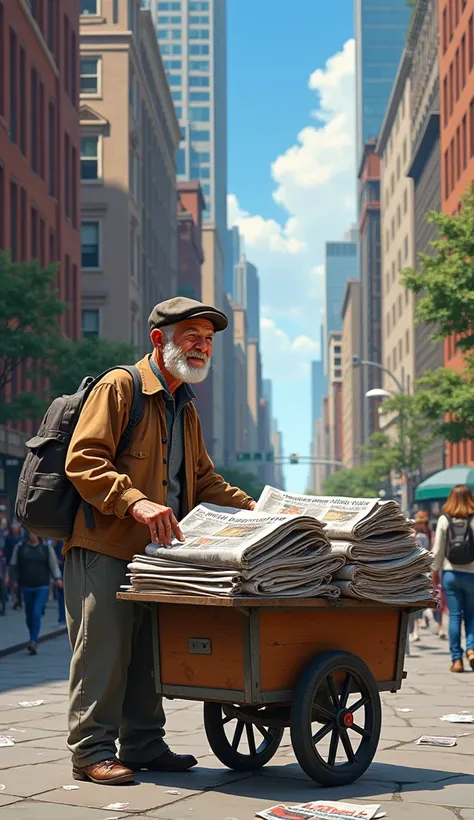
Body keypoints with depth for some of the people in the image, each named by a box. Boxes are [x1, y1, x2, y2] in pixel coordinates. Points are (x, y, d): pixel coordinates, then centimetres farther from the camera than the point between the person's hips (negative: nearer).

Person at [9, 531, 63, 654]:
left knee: (37, 614, -16)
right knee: (29, 615, 10)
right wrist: (15, 580, 6)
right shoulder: (19, 547, 3)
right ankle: (33, 640, 29)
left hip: (42, 587, -2)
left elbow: (53, 565, 1)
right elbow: (13, 565, 10)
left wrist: (58, 578, -12)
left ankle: (33, 642, -22)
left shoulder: (47, 548, 0)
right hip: (26, 587, 2)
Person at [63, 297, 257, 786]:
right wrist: (135, 502, -28)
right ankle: (91, 750, 1)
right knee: (103, 649, -6)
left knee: (149, 651, 10)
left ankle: (143, 745, 18)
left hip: (157, 551, 8)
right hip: (105, 547, -8)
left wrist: (254, 510, 10)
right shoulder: (118, 387, -6)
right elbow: (83, 460, -15)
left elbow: (204, 480, 26)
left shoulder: (185, 408, 21)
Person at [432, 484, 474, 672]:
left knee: (454, 615, 4)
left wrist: (435, 571, 11)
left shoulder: (444, 519, -3)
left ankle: (456, 659, 4)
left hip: (450, 573, 0)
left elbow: (438, 549, 0)